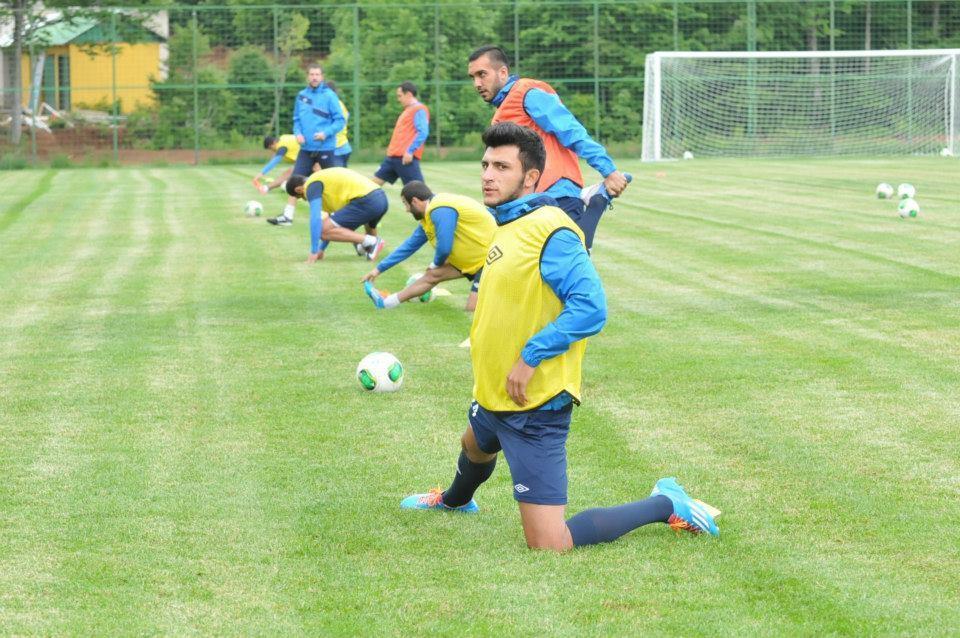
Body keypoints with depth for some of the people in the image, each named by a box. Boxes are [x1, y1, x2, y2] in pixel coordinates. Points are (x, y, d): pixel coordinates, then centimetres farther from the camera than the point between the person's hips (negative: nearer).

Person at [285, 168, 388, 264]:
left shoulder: (312, 185, -1)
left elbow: (316, 219, -12)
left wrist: (314, 252, -8)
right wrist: (322, 249, 39)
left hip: (366, 202, -10)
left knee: (324, 231, -10)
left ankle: (371, 242, -10)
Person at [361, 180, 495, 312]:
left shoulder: (440, 211, -22)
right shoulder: (428, 217, 9)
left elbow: (444, 248, -26)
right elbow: (409, 246, 20)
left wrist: (436, 264, -2)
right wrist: (379, 269, 25)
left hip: (489, 256, -10)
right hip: (475, 257, 10)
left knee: (472, 308, -18)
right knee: (433, 274, 14)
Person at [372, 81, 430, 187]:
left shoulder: (419, 110, -8)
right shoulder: (408, 110, 23)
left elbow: (423, 133, -20)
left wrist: (410, 151, -25)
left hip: (406, 157, -10)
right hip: (394, 156, 10)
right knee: (375, 182, 10)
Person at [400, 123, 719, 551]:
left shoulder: (550, 230, -22)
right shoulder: (507, 222, 8)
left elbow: (590, 307, -29)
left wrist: (531, 356, -27)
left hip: (534, 407, -10)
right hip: (493, 396, 10)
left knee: (549, 546, -13)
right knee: (474, 448, 42)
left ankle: (666, 507, 2)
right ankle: (455, 500, 76)